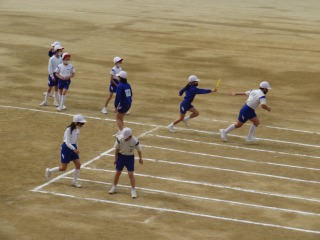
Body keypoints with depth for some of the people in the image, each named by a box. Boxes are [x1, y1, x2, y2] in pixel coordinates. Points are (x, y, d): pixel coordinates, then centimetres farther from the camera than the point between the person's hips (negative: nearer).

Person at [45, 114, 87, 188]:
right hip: (67, 148, -7)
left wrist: (77, 147, 16)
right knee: (63, 168, 2)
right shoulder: (69, 130, -24)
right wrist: (74, 149, -41)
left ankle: (75, 181, 12)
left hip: (73, 147, 7)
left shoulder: (77, 129, 1)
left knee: (78, 164, -2)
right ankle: (49, 171, 27)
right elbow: (67, 142, -30)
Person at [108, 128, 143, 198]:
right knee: (118, 172, 10)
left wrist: (140, 158, 5)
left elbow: (139, 150, -6)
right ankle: (114, 187, 28)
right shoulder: (120, 139, -20)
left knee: (131, 174, -5)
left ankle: (133, 190, 7)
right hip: (121, 156, 2)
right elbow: (117, 149, -5)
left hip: (130, 157, -2)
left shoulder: (135, 141, -23)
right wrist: (115, 158, 1)